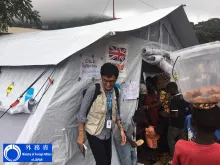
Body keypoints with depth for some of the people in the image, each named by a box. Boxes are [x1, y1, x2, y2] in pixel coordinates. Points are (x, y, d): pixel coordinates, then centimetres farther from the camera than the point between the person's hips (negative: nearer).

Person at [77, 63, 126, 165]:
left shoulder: (116, 92, -3)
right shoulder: (93, 90, -19)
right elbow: (82, 113, -13)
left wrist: (121, 129, 3)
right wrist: (81, 133, -11)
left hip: (107, 134, 6)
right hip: (94, 133, -5)